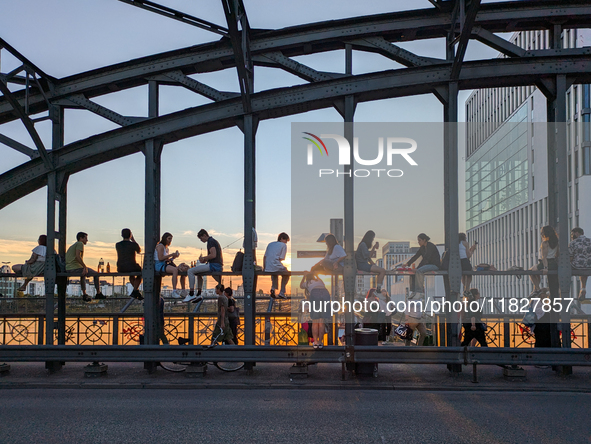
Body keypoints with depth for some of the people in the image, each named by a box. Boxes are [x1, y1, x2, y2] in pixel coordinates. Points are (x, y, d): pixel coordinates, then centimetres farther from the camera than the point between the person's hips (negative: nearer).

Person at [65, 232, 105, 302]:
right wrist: (85, 267, -15)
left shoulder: (72, 246, 24)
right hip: (75, 268, -9)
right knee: (96, 274, 7)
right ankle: (98, 293, 13)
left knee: (83, 275, 37)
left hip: (68, 269, 9)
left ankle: (84, 295, 34)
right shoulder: (80, 244, -5)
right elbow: (78, 256, -19)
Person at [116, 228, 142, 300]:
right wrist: (133, 240, 13)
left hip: (120, 269, 5)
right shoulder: (133, 244, -10)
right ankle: (135, 291, 18)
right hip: (131, 267, -5)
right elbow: (139, 251, 13)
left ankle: (137, 291, 35)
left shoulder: (117, 245, 1)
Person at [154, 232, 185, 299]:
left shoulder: (166, 248, 23)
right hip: (159, 265, -10)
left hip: (166, 264, 10)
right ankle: (174, 292, -39)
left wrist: (173, 257, 4)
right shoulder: (160, 246, -7)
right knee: (175, 270, -34)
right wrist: (171, 255, -14)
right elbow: (160, 258, -19)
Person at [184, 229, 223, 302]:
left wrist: (203, 258, -7)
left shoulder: (210, 242, -10)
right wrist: (205, 260, 18)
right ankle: (199, 295, 25)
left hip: (213, 265, -11)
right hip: (218, 266, 11)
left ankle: (191, 294, -11)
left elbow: (213, 255, -22)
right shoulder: (214, 241, 22)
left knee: (190, 271, -11)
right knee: (199, 273, 33)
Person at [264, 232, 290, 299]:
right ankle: (282, 293, 19)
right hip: (276, 266, -5)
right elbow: (281, 258, -6)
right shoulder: (283, 245, 2)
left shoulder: (270, 244, 19)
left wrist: (264, 267, 24)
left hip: (267, 268, 5)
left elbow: (265, 256, 17)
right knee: (286, 275, 26)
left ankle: (273, 288, 19)